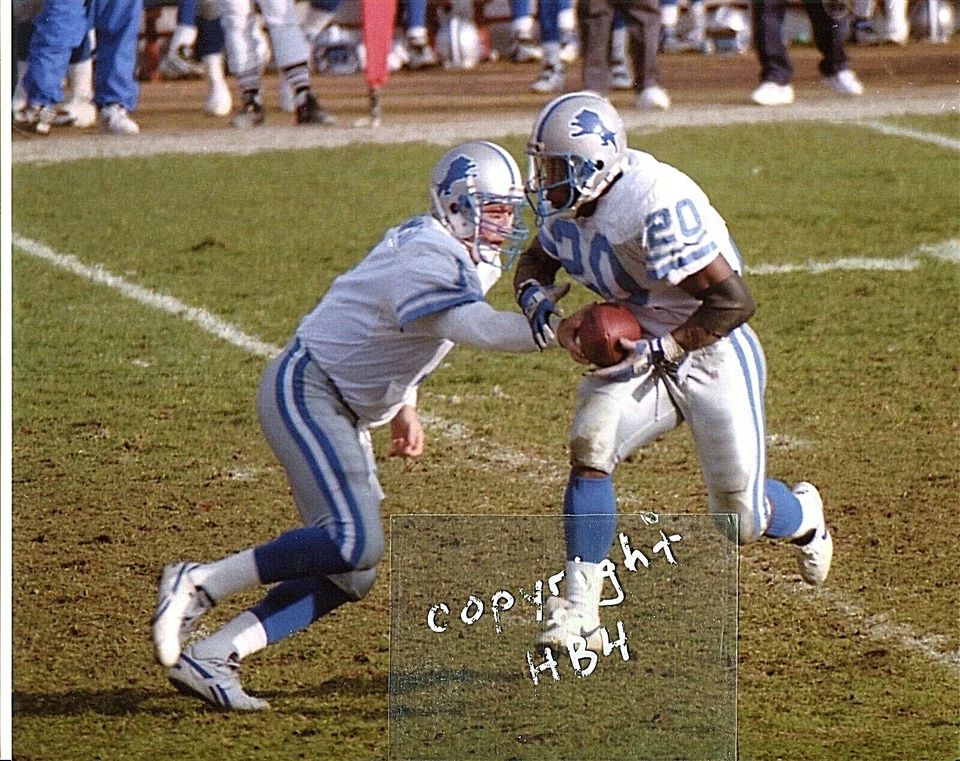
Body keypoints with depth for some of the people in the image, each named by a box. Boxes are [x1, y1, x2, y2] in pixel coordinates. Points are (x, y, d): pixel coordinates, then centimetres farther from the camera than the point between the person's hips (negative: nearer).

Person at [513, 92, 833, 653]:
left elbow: (734, 301, -30)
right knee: (590, 448, -20)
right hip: (642, 355, 6)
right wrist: (543, 311, -11)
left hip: (713, 355, -6)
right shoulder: (563, 203, -7)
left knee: (741, 522, 3)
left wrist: (658, 348, -30)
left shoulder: (656, 205, -32)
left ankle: (803, 516, 40)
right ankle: (580, 613, -17)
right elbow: (535, 264, 12)